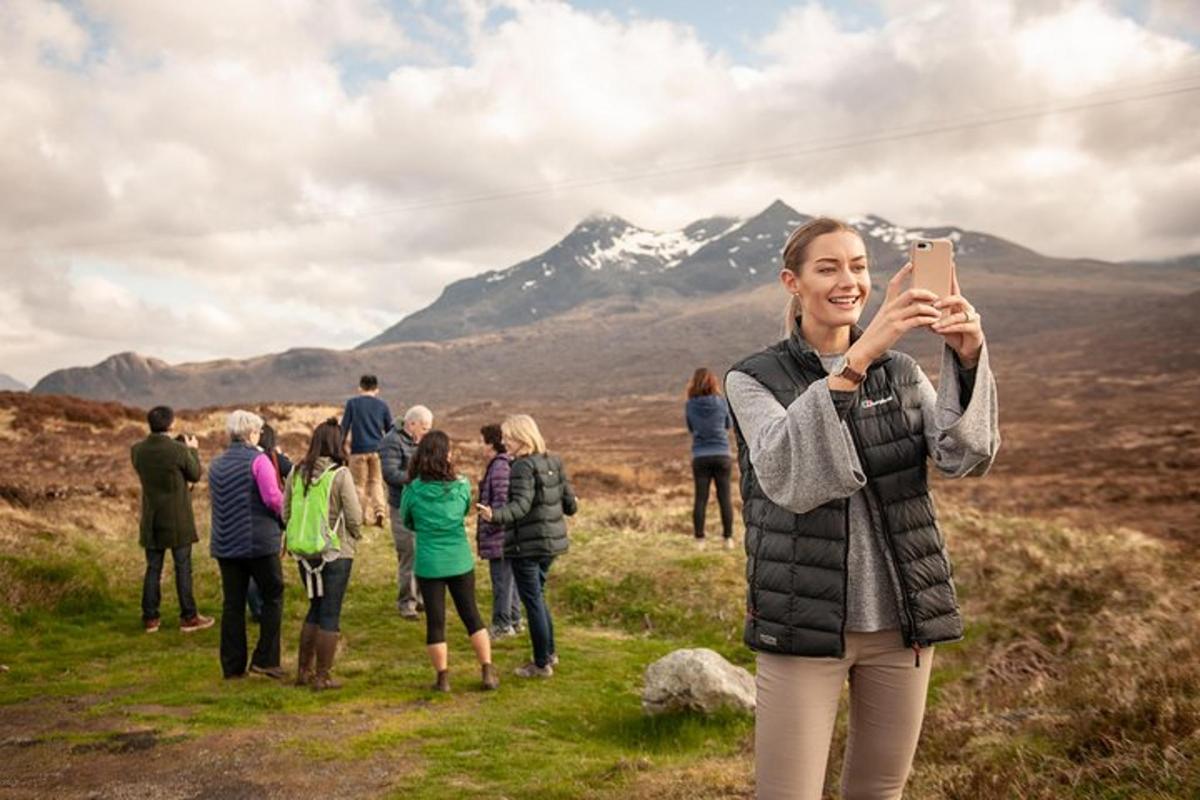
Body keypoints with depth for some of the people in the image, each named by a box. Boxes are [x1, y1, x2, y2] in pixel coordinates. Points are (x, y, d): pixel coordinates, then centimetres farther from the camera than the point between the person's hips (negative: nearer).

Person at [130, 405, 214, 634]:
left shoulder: (137, 450, -4)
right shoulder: (179, 450, -17)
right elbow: (195, 475, -4)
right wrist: (193, 450, 11)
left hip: (151, 520, 4)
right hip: (178, 520, -4)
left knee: (153, 569, 12)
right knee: (183, 568, 5)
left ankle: (150, 618, 15)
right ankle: (189, 617, 11)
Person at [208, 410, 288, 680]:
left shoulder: (216, 464, 11)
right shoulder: (258, 460, -10)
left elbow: (215, 501, 14)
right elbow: (273, 498, -18)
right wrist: (282, 511, 1)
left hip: (225, 544, 6)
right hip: (258, 541, -6)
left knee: (233, 604, 10)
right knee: (273, 596, 7)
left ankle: (233, 666, 13)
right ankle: (265, 659, 3)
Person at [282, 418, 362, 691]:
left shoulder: (297, 472, 1)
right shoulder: (340, 474, -14)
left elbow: (286, 513, 7)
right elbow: (354, 517, -13)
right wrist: (354, 538, 7)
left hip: (305, 553, 5)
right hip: (336, 553, -5)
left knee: (315, 609, 21)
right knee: (330, 614, 5)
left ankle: (303, 671, 26)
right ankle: (322, 676, 11)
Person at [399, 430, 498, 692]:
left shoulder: (413, 490, -10)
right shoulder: (461, 486, -7)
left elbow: (407, 522, 5)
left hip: (429, 564, -1)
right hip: (460, 561, 1)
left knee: (435, 621, 9)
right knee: (471, 615, 14)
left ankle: (443, 677, 15)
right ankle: (488, 671, 14)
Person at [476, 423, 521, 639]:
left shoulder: (500, 465, -19)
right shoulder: (511, 463, 12)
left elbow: (502, 500, -23)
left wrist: (487, 526, -15)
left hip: (500, 535, -10)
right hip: (510, 534, 10)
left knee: (501, 579, -2)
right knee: (508, 577, 17)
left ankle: (502, 624, 5)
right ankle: (514, 620, 26)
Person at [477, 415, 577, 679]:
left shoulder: (523, 466, -16)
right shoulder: (553, 462, 7)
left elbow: (521, 505, -27)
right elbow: (569, 503, 10)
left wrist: (495, 515, -43)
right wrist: (570, 507, 33)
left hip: (527, 543, -8)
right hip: (551, 540, 8)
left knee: (532, 600, 1)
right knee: (538, 595, 22)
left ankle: (542, 664, 8)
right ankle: (549, 652, 30)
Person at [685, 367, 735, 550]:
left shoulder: (690, 405, -5)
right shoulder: (721, 402, -5)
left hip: (700, 457, 0)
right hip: (722, 454, 0)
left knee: (701, 498, 4)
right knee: (725, 497, 5)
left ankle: (699, 539, 4)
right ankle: (728, 538, 7)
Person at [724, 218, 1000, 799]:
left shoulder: (901, 372, 7)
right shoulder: (752, 379, -4)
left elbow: (964, 457, -10)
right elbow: (788, 479, -23)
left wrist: (967, 359, -28)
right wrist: (859, 355, -32)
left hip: (901, 621, 4)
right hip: (803, 625, -3)